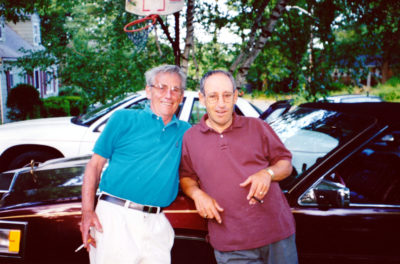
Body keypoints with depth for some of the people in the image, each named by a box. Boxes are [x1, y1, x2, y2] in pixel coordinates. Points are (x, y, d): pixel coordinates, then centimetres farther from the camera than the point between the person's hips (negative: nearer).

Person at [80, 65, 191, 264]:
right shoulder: (124, 119, 5)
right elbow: (95, 165, 3)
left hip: (157, 225, 3)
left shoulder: (184, 132, 14)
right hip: (115, 217, -3)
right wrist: (87, 212, -8)